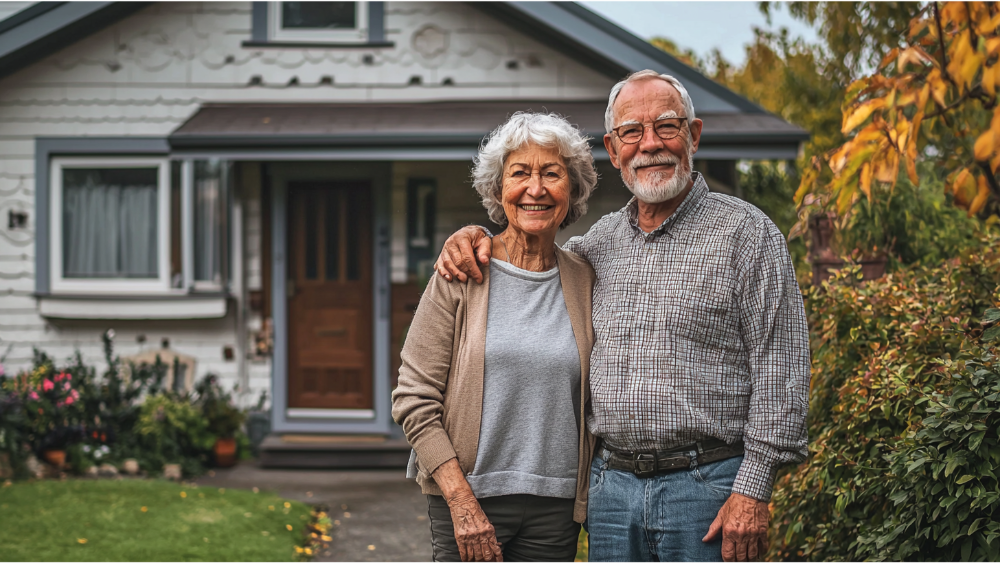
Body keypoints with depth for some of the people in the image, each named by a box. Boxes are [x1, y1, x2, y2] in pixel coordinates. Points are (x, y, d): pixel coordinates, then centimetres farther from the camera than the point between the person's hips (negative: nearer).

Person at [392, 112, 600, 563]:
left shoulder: (583, 281, 6)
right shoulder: (461, 275, -4)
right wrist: (462, 500, -14)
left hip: (556, 506, 3)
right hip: (466, 496, -3)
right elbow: (413, 400, -7)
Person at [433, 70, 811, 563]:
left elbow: (780, 368, -8)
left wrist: (752, 491, -14)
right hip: (611, 485, 5)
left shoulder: (745, 232, -3)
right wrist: (473, 236, 8)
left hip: (706, 488, -5)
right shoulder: (602, 240, 12)